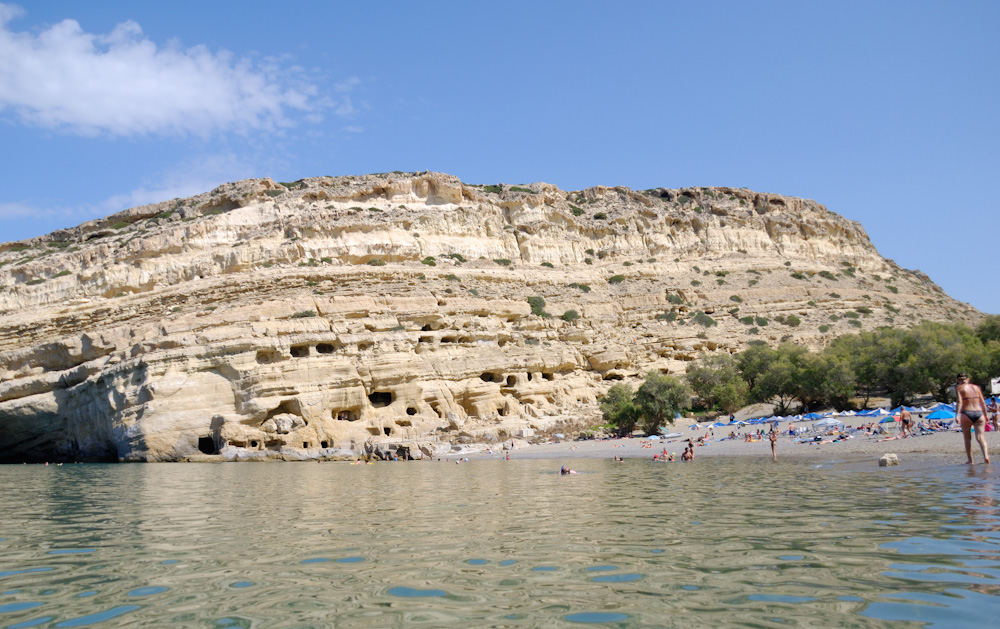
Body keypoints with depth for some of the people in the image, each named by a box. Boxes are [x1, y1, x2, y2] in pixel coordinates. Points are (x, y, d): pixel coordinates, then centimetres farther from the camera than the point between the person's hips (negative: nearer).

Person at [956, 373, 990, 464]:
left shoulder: (959, 388, 2)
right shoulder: (976, 387, 14)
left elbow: (959, 402, -12)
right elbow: (983, 402, 14)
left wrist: (957, 415, -19)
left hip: (966, 414, -2)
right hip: (978, 413, 3)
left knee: (967, 438, 8)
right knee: (980, 437, -4)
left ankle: (970, 460, 7)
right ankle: (986, 455, -27)